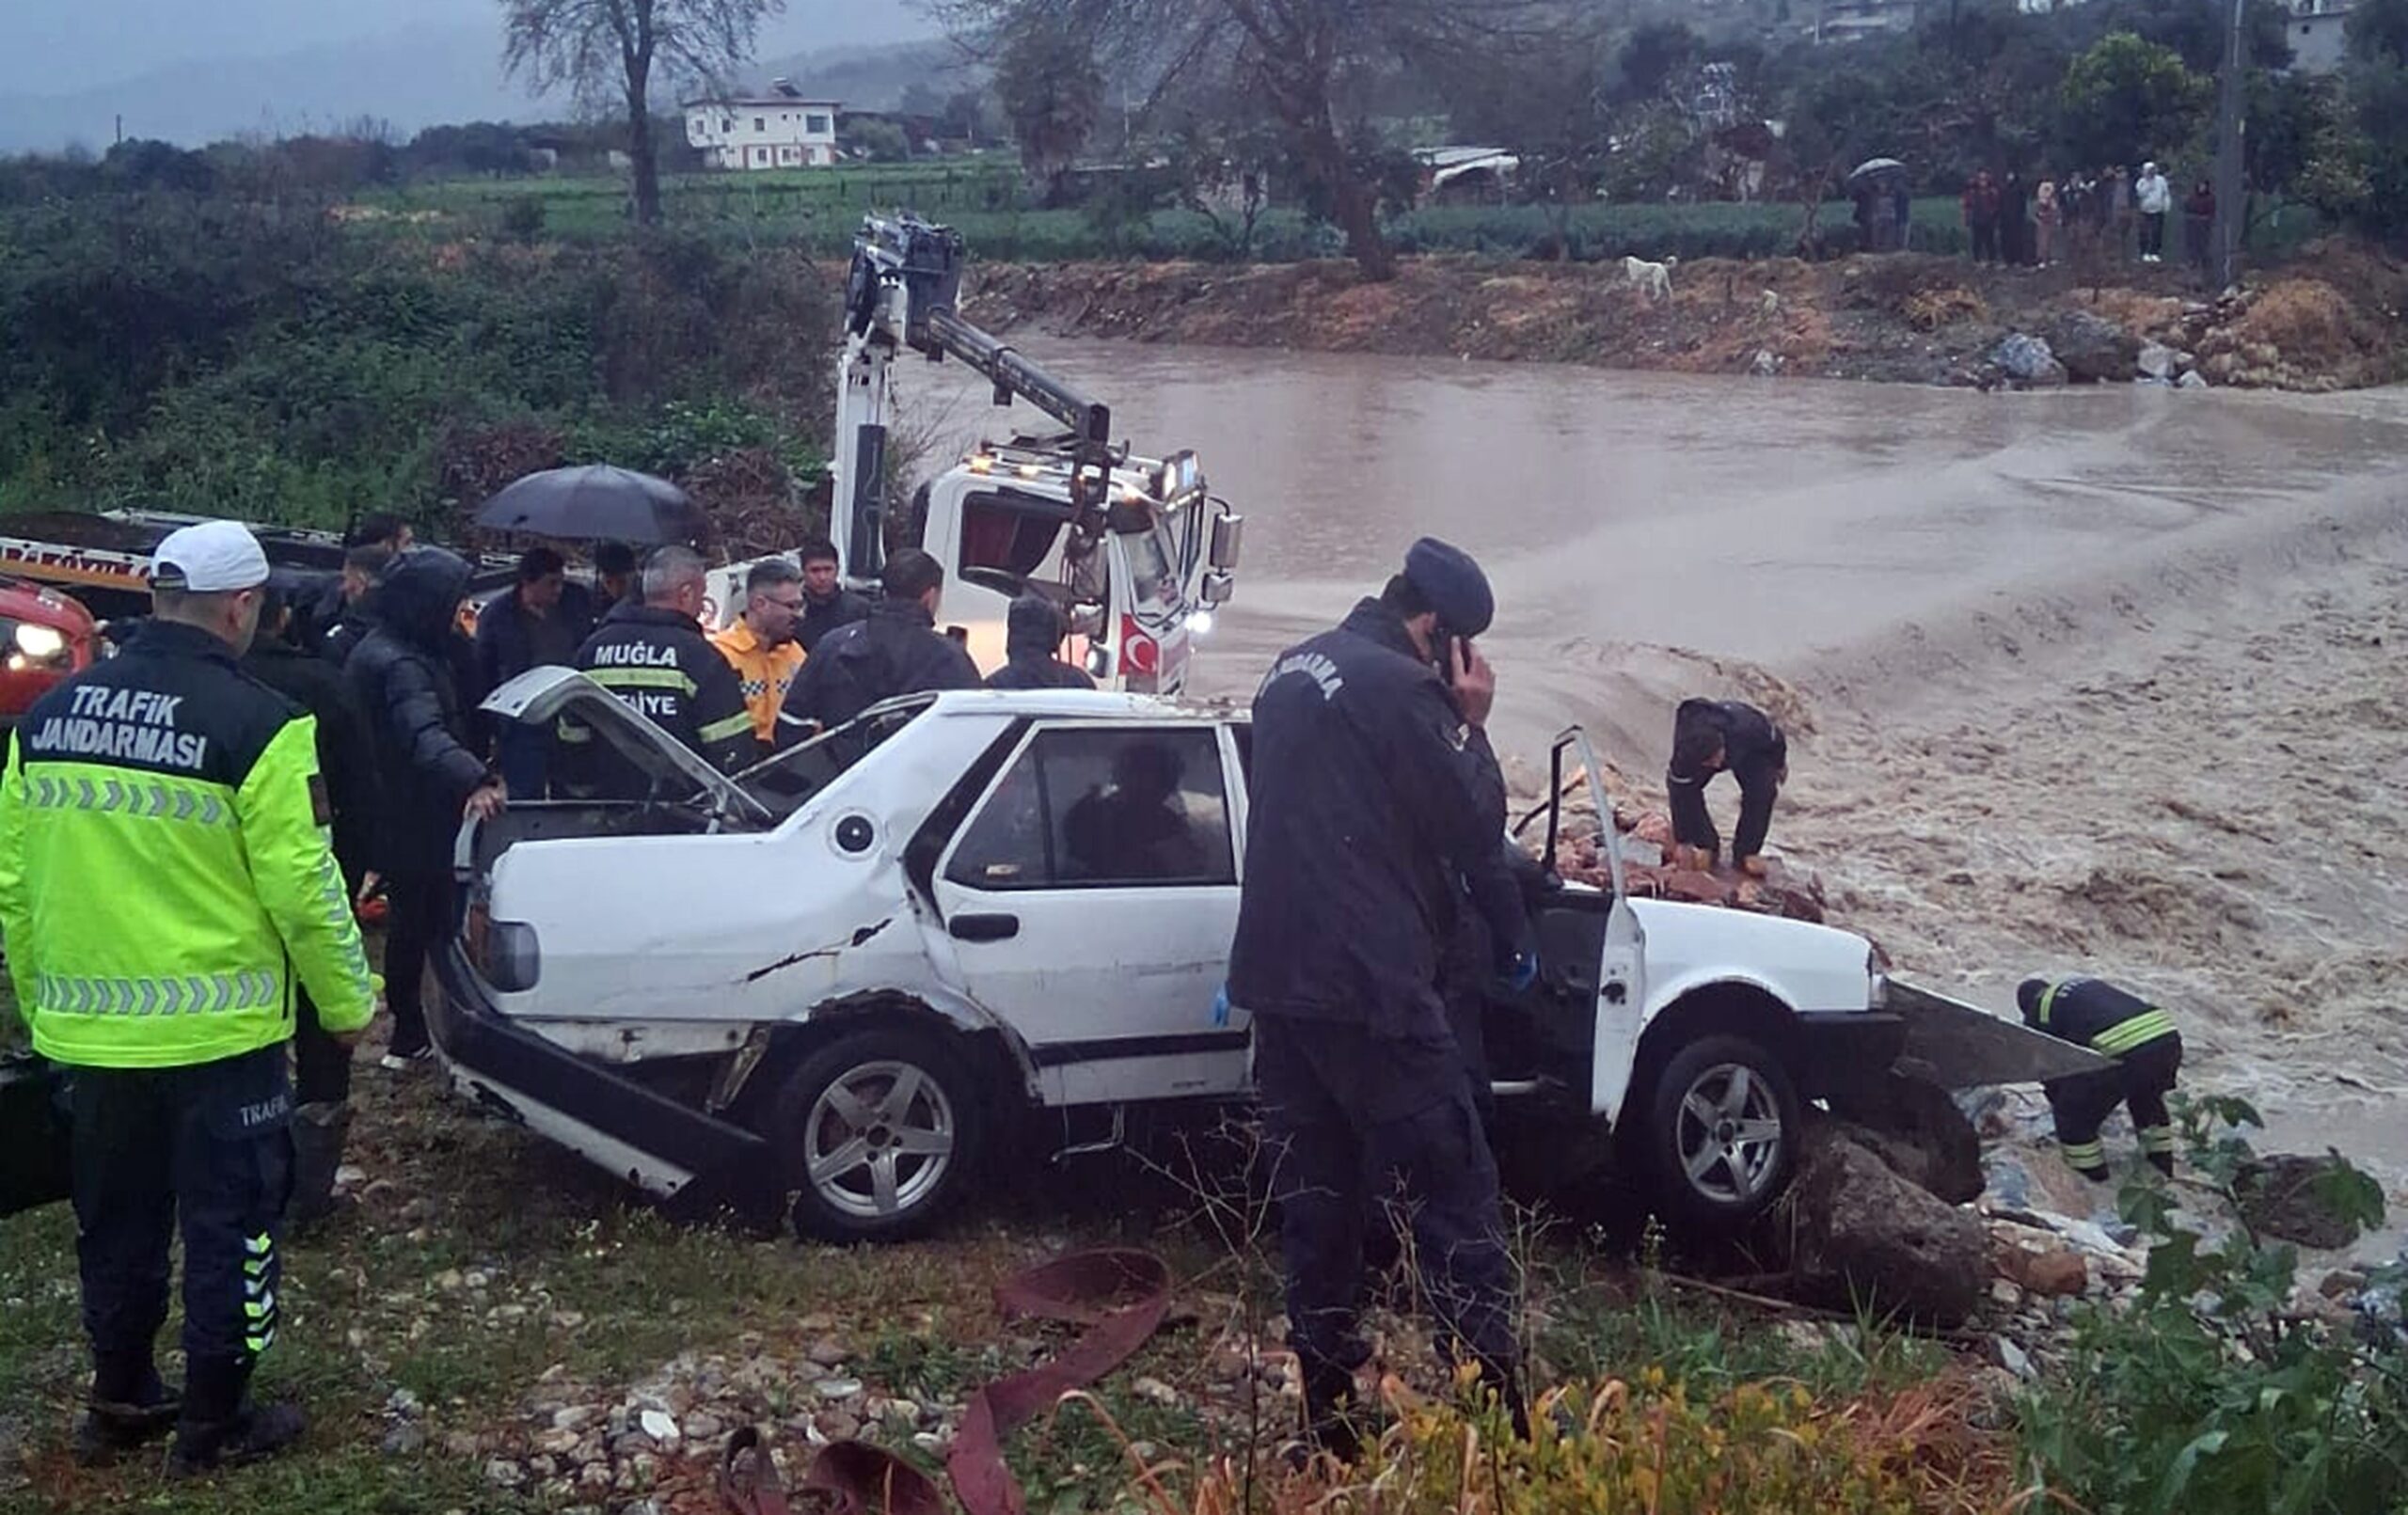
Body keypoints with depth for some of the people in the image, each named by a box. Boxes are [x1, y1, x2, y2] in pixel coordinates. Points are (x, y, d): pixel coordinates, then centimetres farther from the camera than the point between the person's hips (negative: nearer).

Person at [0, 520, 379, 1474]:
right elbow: (301, 887, -15)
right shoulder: (254, 723, -16)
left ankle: (120, 1399, 31)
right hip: (219, 1032, -6)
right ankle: (215, 1420, 16)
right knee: (229, 1223, 8)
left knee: (116, 1218, 20)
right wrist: (348, 1001, -2)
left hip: (92, 1033, 6)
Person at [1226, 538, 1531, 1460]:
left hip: (1279, 976, 9)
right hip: (1368, 984, -8)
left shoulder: (1293, 674, 15)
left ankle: (1330, 1414, 13)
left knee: (1316, 1197, 11)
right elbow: (1475, 833, -8)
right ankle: (1493, 1412, -8)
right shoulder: (1400, 688, -12)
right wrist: (1472, 724, 3)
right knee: (1453, 1197, -5)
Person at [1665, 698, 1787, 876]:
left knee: (1762, 791, -25)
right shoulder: (1683, 753, -41)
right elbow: (1681, 795, -30)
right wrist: (1684, 843, -24)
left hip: (1749, 753, -1)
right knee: (1681, 790, -21)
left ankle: (1746, 852, -10)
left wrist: (1780, 765, 1)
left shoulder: (1748, 728, -45)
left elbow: (1776, 740, -21)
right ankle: (1707, 847, -3)